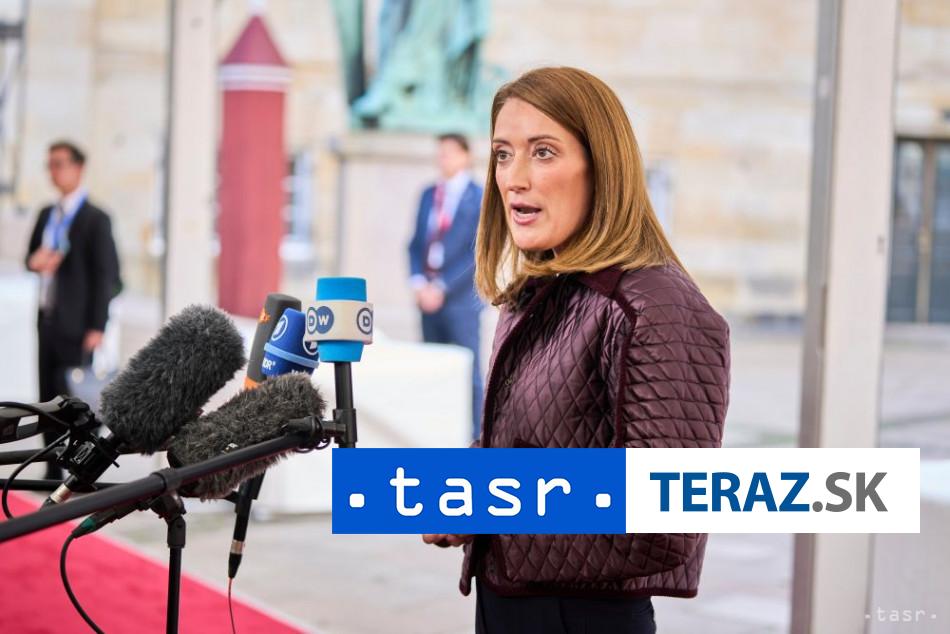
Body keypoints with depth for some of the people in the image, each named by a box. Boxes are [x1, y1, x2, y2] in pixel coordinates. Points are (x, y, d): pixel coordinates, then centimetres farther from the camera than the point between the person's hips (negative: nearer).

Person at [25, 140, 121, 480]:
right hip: (47, 320, 7)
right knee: (48, 398, 8)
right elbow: (31, 255, 22)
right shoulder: (46, 215, 14)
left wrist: (97, 327, -15)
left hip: (75, 326, -7)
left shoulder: (96, 219, -8)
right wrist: (35, 261, -5)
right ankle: (53, 473, 14)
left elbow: (107, 276, -10)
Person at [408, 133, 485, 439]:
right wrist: (418, 282, -4)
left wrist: (441, 287, -15)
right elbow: (416, 243, 13)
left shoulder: (480, 199, -4)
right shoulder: (429, 195, 13)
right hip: (428, 297, 5)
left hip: (460, 298, -5)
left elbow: (477, 254, -11)